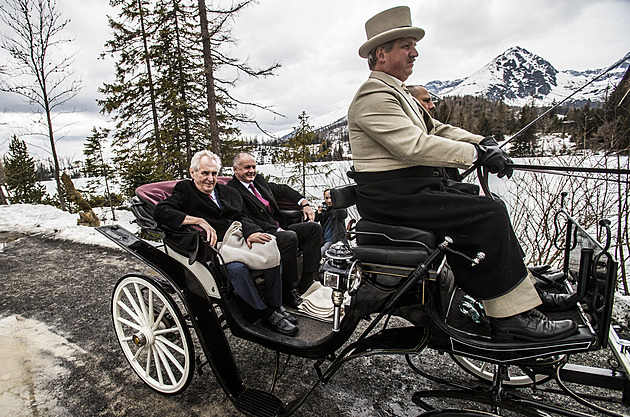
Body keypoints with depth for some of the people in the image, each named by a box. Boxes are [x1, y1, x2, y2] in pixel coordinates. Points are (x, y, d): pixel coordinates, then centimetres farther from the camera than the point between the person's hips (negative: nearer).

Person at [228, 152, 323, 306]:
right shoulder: (232, 190, -9)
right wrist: (276, 230, -21)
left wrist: (304, 203, 13)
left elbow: (282, 189, 27)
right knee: (290, 237, -34)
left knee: (314, 228, -4)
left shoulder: (258, 180, 15)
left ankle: (306, 283, -9)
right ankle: (288, 292, -21)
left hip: (280, 228, 9)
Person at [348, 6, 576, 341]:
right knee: (489, 214, -16)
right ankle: (513, 316, -7)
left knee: (487, 202, 8)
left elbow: (435, 129, 18)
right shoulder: (374, 96, -13)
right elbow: (415, 145, -24)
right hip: (392, 197, -10)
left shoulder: (396, 92, 22)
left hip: (412, 186, 10)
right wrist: (476, 154, -19)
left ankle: (525, 290, 13)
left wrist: (482, 142, 4)